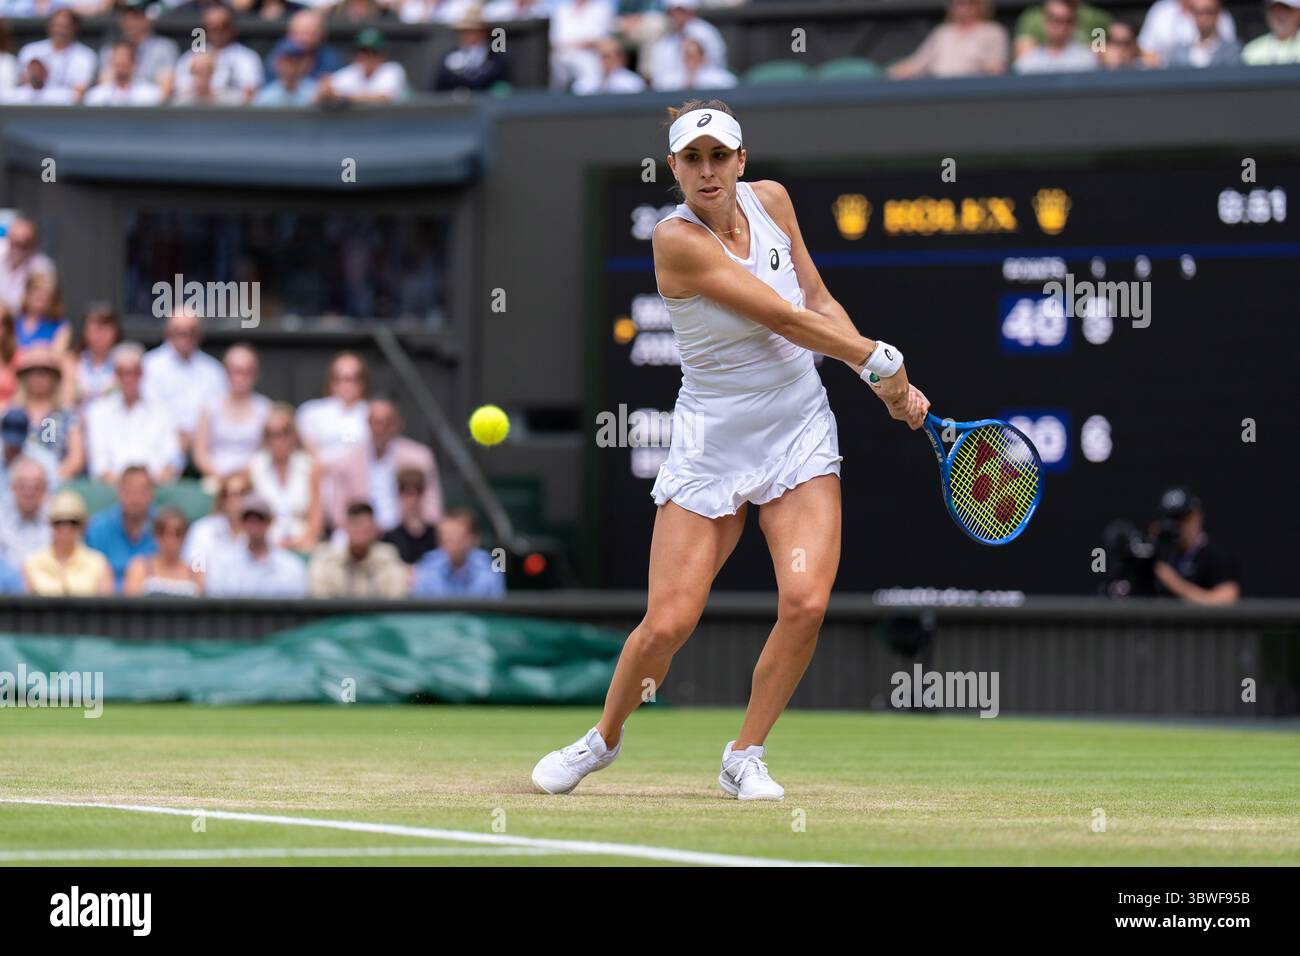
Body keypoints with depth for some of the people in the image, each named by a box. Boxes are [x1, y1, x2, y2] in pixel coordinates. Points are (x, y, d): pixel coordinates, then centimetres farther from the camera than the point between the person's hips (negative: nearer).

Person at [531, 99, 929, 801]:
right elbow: (788, 320, -18)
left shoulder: (770, 200, 1)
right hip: (711, 446, -4)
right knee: (667, 623, -8)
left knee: (804, 604, -15)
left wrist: (890, 386, 4)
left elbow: (819, 304, 12)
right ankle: (605, 738, 22)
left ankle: (745, 757, 4)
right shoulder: (678, 239, -18)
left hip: (799, 434, 4)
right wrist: (879, 359, -10)